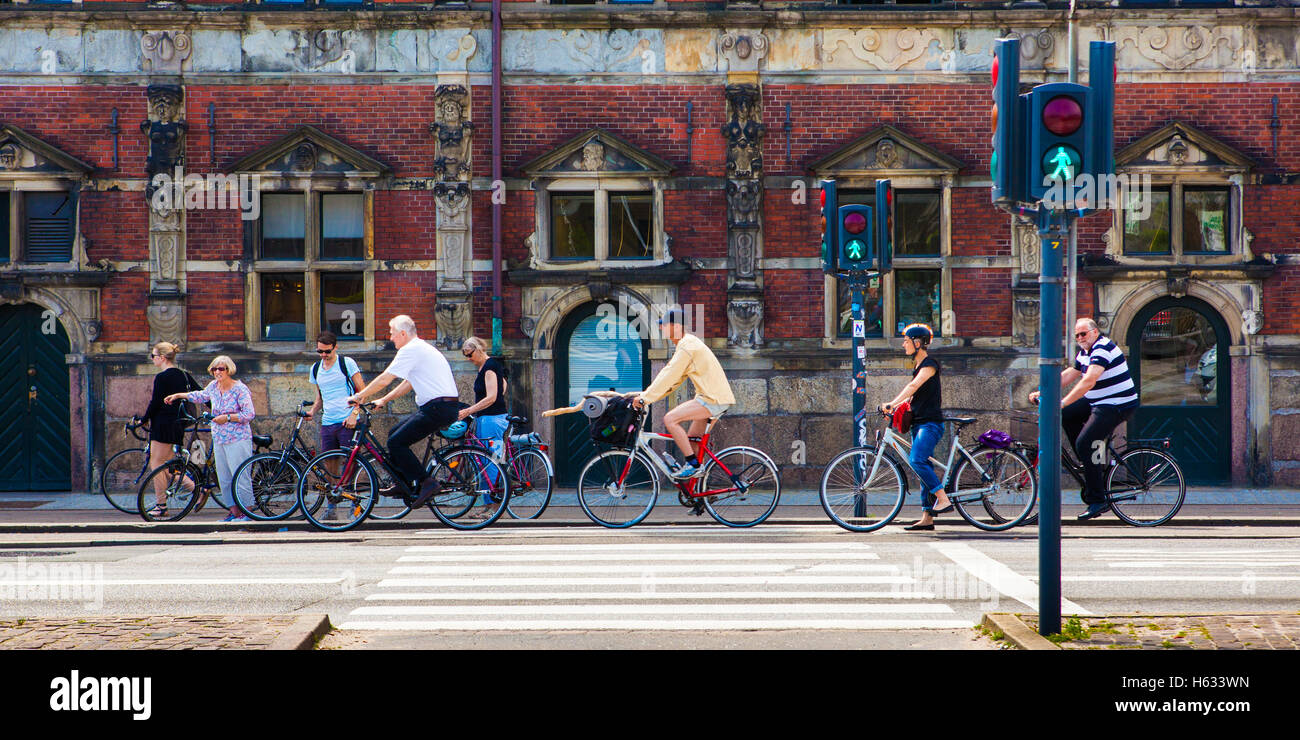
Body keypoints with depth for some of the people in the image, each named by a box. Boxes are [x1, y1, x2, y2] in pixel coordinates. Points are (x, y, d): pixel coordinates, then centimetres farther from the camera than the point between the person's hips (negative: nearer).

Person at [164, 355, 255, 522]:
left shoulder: (240, 389, -11)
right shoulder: (214, 386, 9)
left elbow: (249, 414, -14)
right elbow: (202, 396, 30)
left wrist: (227, 417, -17)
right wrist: (178, 395, 32)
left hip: (238, 440, -7)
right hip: (219, 439, 7)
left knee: (240, 476, -8)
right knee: (224, 479, 6)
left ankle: (245, 512, -1)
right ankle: (234, 511, 13)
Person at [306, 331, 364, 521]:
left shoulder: (347, 363, -2)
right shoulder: (316, 369, 15)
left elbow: (362, 391, -3)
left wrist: (353, 414, -14)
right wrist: (312, 411, 4)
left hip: (346, 422, -5)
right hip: (327, 423, 5)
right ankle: (330, 507, 8)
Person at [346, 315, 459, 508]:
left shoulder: (410, 350, -11)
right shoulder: (421, 348, 22)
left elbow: (384, 380, -12)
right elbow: (409, 383, 29)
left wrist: (358, 396, -2)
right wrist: (384, 400, 27)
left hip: (439, 408, -10)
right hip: (443, 407, 10)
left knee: (396, 442, -10)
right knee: (396, 435, 16)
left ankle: (426, 483, -12)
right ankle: (405, 483, 17)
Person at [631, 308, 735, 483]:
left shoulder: (687, 345, -13)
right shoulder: (687, 344, 19)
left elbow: (670, 376, -18)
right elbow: (670, 377, 20)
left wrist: (646, 397, -16)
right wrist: (645, 394, 13)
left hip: (713, 399, -11)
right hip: (715, 397, 11)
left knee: (670, 419, -16)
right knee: (692, 441, 14)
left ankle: (692, 462, -13)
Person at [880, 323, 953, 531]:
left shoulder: (929, 364, -11)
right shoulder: (918, 365, 17)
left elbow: (913, 386, -25)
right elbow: (912, 390, 23)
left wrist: (892, 404, -33)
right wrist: (894, 406, 9)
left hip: (931, 423, -9)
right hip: (919, 422, 9)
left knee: (916, 460, -24)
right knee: (923, 467, 7)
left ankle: (943, 499, -20)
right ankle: (927, 518, 7)